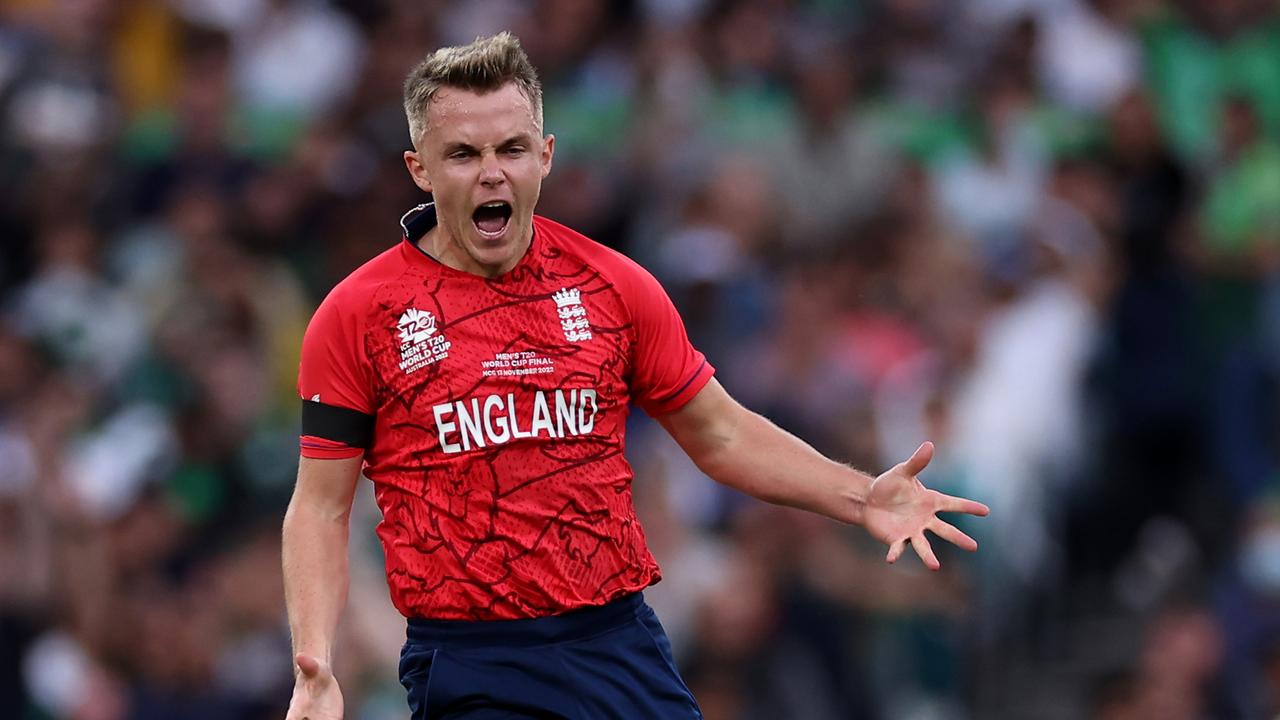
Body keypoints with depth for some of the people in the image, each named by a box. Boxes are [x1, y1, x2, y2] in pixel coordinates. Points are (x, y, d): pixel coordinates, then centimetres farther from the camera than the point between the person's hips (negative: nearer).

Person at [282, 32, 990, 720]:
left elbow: (720, 435, 14)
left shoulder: (615, 286, 5)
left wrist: (862, 498, 1)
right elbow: (321, 507, -2)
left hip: (622, 646, 3)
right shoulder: (355, 317, -3)